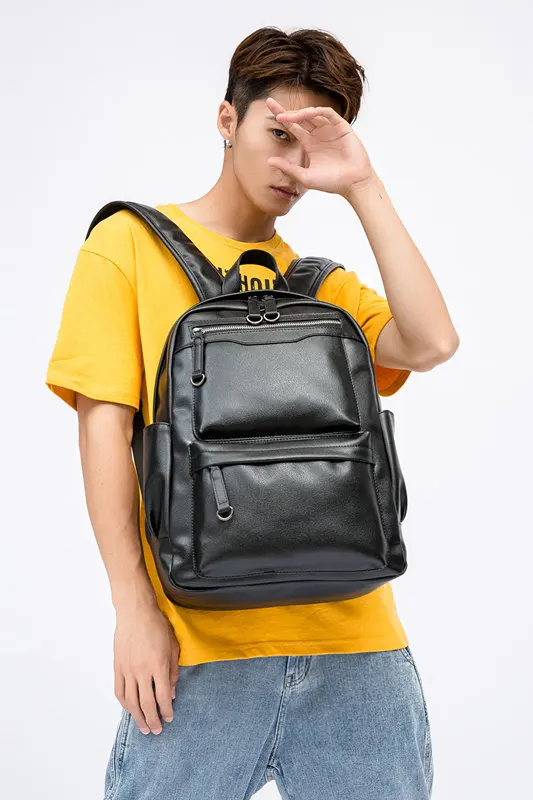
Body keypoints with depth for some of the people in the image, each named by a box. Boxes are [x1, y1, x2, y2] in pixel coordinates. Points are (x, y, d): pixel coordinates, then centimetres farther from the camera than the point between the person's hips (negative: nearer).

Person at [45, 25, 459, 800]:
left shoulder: (327, 285, 16)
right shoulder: (131, 243, 6)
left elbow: (431, 343, -4)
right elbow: (104, 423, -2)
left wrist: (362, 186, 0)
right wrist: (134, 605, -9)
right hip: (199, 641, -3)